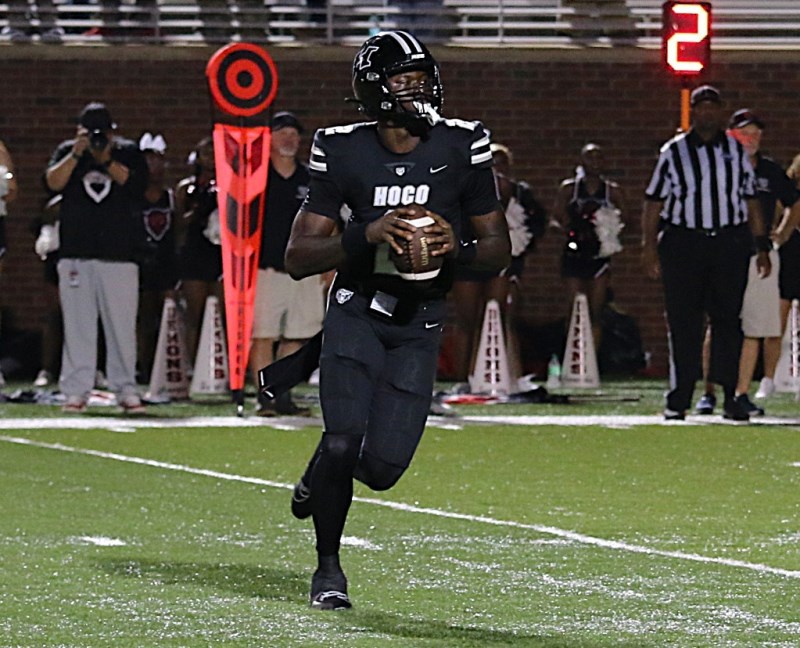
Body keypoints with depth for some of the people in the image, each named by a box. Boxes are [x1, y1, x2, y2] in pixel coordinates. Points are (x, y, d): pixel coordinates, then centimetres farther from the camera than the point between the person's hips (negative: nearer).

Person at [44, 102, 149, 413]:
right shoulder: (67, 151, 11)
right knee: (78, 325, -1)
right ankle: (75, 390, 3)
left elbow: (136, 184, -8)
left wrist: (106, 159, -13)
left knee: (122, 325, -2)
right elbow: (54, 181, -5)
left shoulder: (128, 152, 8)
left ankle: (125, 389, 5)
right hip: (75, 255, 1)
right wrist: (77, 153, -14)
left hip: (119, 255, -1)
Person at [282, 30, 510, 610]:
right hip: (356, 312, -1)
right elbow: (298, 258, -6)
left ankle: (320, 474, 29)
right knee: (344, 437, -18)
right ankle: (328, 564, 8)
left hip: (419, 324, 1)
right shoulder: (344, 153, -6)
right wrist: (368, 234, -21)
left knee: (382, 466, -10)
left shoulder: (462, 148, -3)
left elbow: (499, 248, 5)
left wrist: (457, 247, -18)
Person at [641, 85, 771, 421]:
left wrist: (762, 246, 10)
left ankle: (729, 396, 2)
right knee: (683, 323, -2)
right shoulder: (673, 152, 5)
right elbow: (654, 200, 4)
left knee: (728, 319, -1)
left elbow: (751, 200, 15)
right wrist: (649, 245, -4)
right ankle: (678, 400, 2)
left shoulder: (736, 151, 11)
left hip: (730, 242, 2)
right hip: (683, 241, -2)